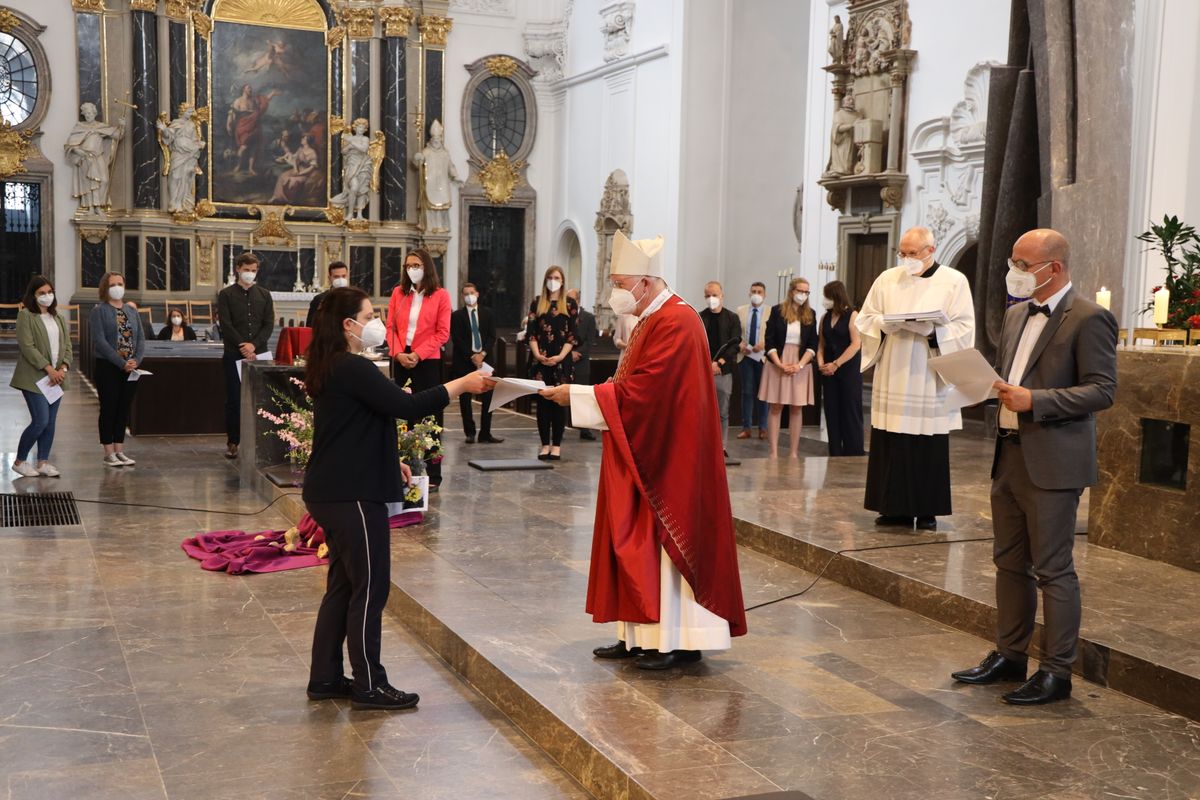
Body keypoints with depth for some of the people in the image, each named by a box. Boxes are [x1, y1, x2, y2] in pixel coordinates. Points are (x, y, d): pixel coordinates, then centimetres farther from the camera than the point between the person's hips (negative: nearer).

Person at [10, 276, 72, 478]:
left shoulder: (58, 318, 15)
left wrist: (63, 369, -6)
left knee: (50, 422, 5)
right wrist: (48, 369, -17)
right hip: (35, 378, -6)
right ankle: (19, 461, 5)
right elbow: (27, 346, -13)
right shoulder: (25, 316, -5)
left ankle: (43, 462, 13)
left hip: (56, 377, 6)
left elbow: (67, 346, 11)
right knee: (40, 421, -11)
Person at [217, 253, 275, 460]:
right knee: (234, 399, 0)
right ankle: (232, 442, 7)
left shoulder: (264, 295, 12)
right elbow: (226, 324, -4)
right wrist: (243, 346, -14)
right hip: (234, 354, -2)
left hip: (259, 353, 2)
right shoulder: (226, 294, 4)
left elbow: (269, 324, 4)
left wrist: (254, 345, -10)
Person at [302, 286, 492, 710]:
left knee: (343, 584, 16)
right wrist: (462, 385, -16)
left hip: (332, 492, 11)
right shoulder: (353, 369, -18)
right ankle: (369, 685, 6)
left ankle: (325, 678, 22)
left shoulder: (332, 369, 14)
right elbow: (408, 406, -25)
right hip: (352, 496, -11)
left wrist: (388, 463, 22)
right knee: (370, 588, -2)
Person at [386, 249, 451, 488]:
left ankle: (432, 474, 1)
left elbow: (442, 333, -5)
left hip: (428, 361, -4)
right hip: (400, 359, 4)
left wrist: (418, 354, -14)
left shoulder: (440, 295, -1)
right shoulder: (398, 292, 10)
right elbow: (391, 327, 7)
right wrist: (398, 353, -10)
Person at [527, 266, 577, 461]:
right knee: (542, 401, 2)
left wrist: (560, 356, -12)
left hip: (561, 360, -1)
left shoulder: (569, 304, 5)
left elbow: (573, 335, 0)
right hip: (540, 360, 1)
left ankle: (556, 445, 3)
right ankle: (545, 444, 7)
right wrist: (537, 355, -10)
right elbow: (531, 332, 4)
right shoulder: (537, 303, 10)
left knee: (559, 402, -1)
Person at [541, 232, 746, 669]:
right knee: (639, 542, 11)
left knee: (666, 541, -4)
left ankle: (680, 641, 4)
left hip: (668, 459, -10)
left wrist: (578, 395, -19)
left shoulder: (675, 322, -18)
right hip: (642, 453, 10)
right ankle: (642, 635, 17)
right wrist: (584, 394, 5)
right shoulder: (651, 320, 15)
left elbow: (639, 390, -24)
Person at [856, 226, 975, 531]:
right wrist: (883, 324, -10)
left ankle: (927, 511, 8)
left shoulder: (954, 282, 3)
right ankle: (895, 508, 10)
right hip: (892, 379, 3)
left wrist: (931, 331, -20)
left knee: (930, 448, 0)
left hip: (930, 381, -2)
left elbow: (964, 328, -4)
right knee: (890, 447, 2)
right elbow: (864, 319, 12)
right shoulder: (887, 280, 11)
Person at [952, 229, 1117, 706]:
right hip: (1008, 457, 8)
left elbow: (1102, 390, -16)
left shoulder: (1088, 319, -11)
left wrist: (1034, 400, -23)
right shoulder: (1016, 316, 15)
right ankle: (1009, 656, 28)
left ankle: (1056, 672, 8)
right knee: (1010, 563, 16)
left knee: (1052, 570, -2)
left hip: (1052, 464, -8)